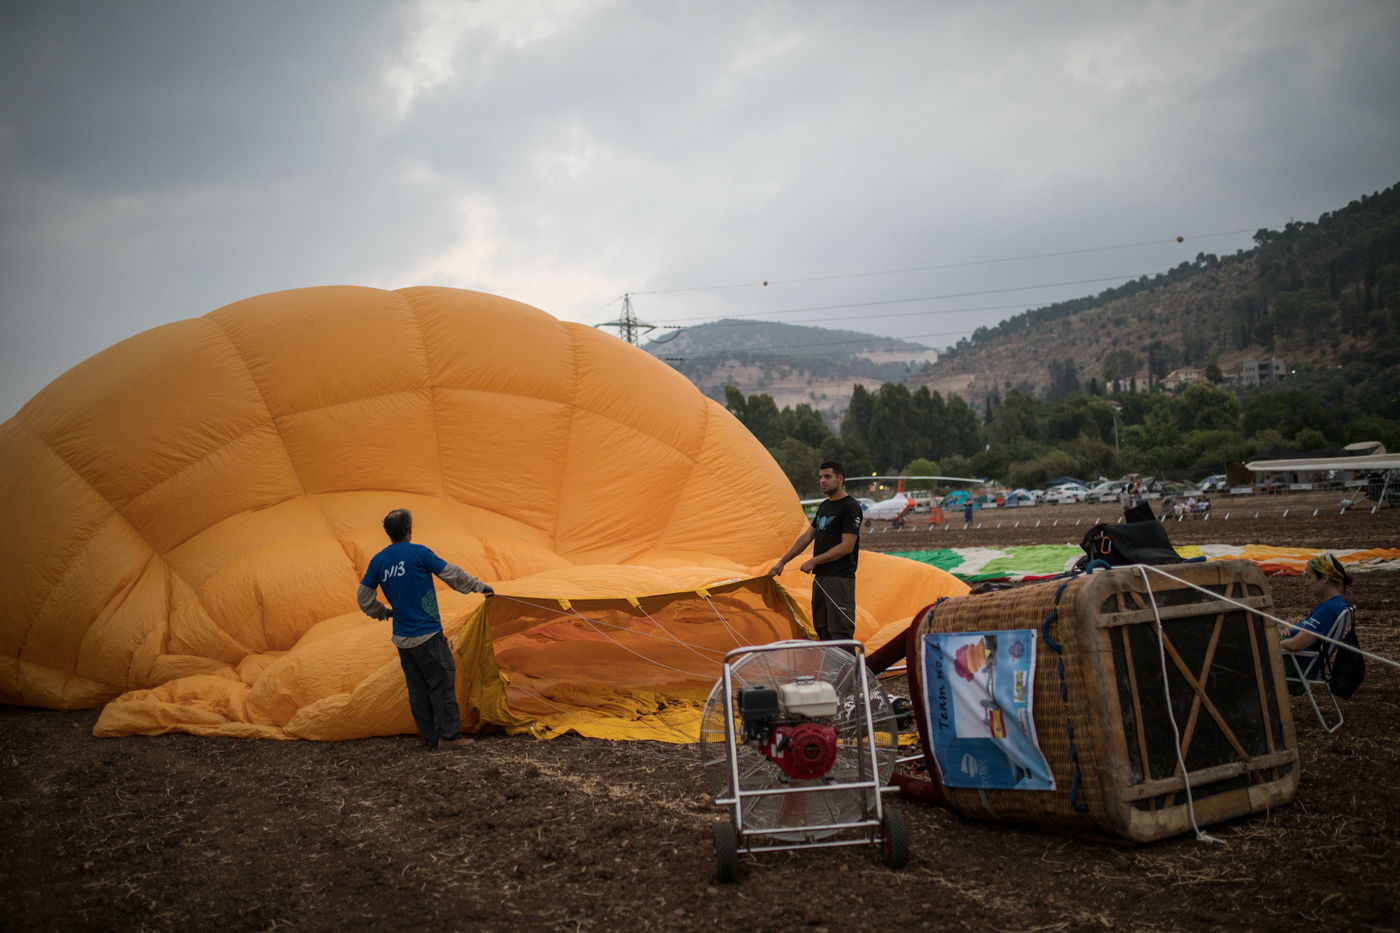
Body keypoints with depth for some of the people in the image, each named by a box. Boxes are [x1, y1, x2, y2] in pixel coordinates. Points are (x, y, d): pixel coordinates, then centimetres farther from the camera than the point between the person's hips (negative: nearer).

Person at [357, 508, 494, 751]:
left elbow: (364, 597, 11)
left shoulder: (378, 560, 5)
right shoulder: (418, 553, -11)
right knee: (442, 682, 0)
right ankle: (449, 735, -1)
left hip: (402, 638, 6)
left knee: (418, 688, 11)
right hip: (427, 635, -6)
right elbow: (452, 574, -4)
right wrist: (480, 586, 9)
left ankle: (431, 738, 16)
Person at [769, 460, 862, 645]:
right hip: (820, 577, 9)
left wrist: (814, 562, -13)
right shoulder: (824, 507, 17)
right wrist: (782, 562, 15)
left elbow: (846, 547, -17)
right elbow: (806, 537, 20)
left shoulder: (851, 507, -11)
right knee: (822, 628, 13)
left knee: (840, 631, -9)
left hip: (840, 578, -9)